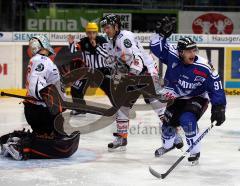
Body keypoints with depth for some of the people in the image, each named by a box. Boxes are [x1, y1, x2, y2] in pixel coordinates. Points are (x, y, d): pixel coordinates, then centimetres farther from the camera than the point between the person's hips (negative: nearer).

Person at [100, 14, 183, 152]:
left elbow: (137, 59, -28)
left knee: (158, 103, -17)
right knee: (121, 104, 7)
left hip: (147, 70, -10)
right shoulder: (112, 42, 12)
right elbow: (119, 64, 22)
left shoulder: (125, 37, -18)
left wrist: (131, 78, -31)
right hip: (133, 75, 10)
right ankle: (121, 138, 15)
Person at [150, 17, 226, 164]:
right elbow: (156, 46, -10)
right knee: (168, 121, 8)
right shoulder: (172, 56, -20)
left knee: (187, 119, -29)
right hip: (176, 98, 5)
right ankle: (168, 144, 43)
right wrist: (161, 33, -27)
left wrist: (219, 108, -29)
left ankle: (195, 151, -13)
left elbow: (216, 87, -24)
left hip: (197, 98, -4)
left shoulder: (204, 67, -28)